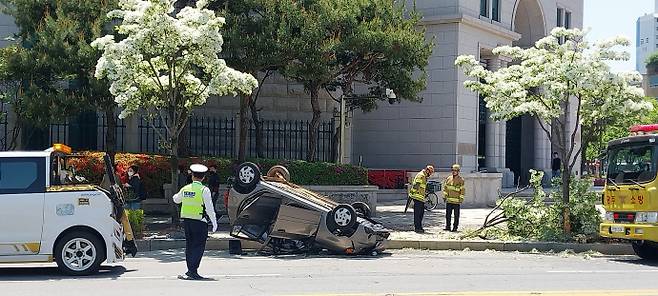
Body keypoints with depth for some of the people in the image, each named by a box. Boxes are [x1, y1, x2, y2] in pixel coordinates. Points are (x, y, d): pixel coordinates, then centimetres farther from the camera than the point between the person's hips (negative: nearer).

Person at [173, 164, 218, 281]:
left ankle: (190, 270, 17)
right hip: (199, 221, -6)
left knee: (189, 245, 13)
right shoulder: (204, 190, -9)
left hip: (186, 219, 6)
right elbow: (209, 208, -11)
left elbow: (176, 199, 26)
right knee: (199, 246, -2)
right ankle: (192, 271, -9)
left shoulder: (185, 189, 7)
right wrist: (214, 222, -5)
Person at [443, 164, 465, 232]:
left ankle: (455, 227, 8)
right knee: (448, 214, 7)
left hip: (456, 201, -4)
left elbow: (462, 190, -4)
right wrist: (444, 196, 10)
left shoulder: (461, 180, -4)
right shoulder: (448, 178, 9)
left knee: (456, 215, 2)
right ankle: (448, 226, 15)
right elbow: (445, 188, 16)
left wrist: (461, 199, -9)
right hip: (449, 200, 4)